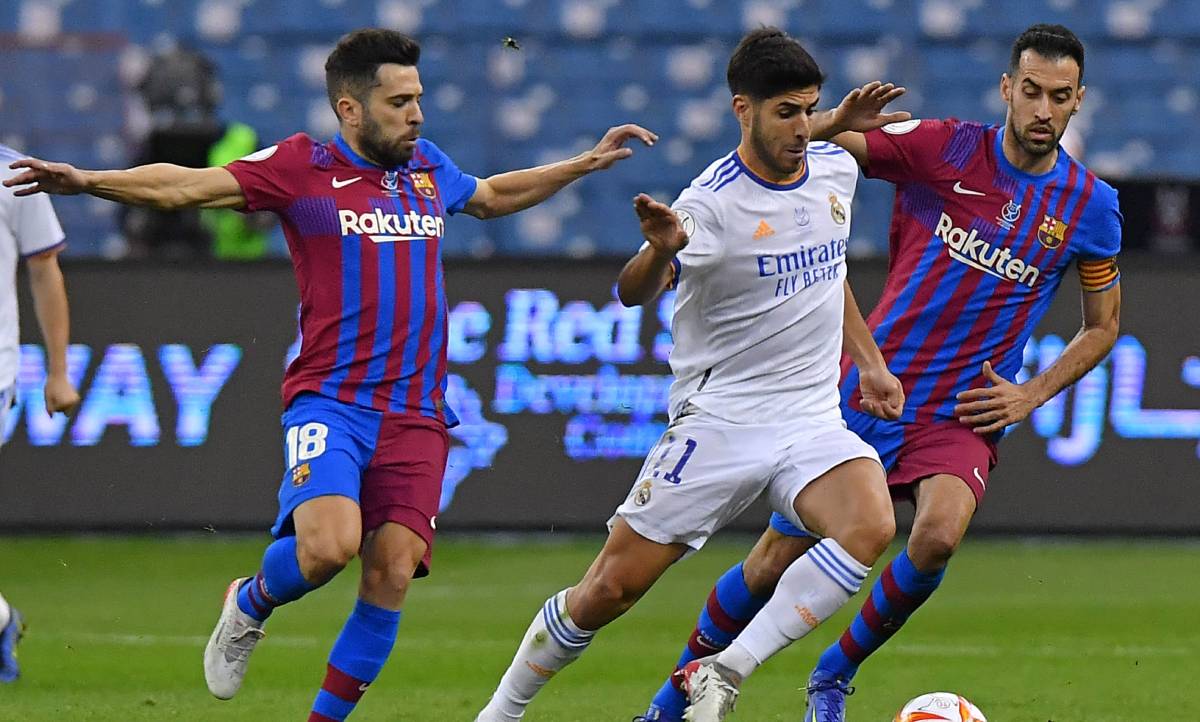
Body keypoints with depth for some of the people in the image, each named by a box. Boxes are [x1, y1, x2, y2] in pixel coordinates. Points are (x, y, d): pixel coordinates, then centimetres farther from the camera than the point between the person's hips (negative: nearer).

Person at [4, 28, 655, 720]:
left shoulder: (429, 168, 15)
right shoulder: (303, 167, -1)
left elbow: (492, 196, 38)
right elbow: (185, 186, -7)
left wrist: (587, 162, 38)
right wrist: (86, 180, -20)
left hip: (416, 416, 5)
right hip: (329, 402, -5)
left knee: (392, 574, -6)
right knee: (329, 544, -26)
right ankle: (249, 606, 8)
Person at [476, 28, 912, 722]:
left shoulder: (837, 169, 6)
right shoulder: (712, 205, -16)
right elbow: (633, 293, -31)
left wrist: (871, 362, 23)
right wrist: (660, 250, -52)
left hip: (813, 419, 5)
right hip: (719, 420, -5)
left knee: (871, 527, -27)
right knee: (608, 591, -5)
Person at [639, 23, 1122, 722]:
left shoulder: (1091, 207, 1)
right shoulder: (943, 147, -5)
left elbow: (1103, 326, 16)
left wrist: (1030, 396, 2)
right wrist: (844, 118, -27)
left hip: (963, 415, 0)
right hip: (866, 391, 0)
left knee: (938, 536, -29)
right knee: (774, 563, 1)